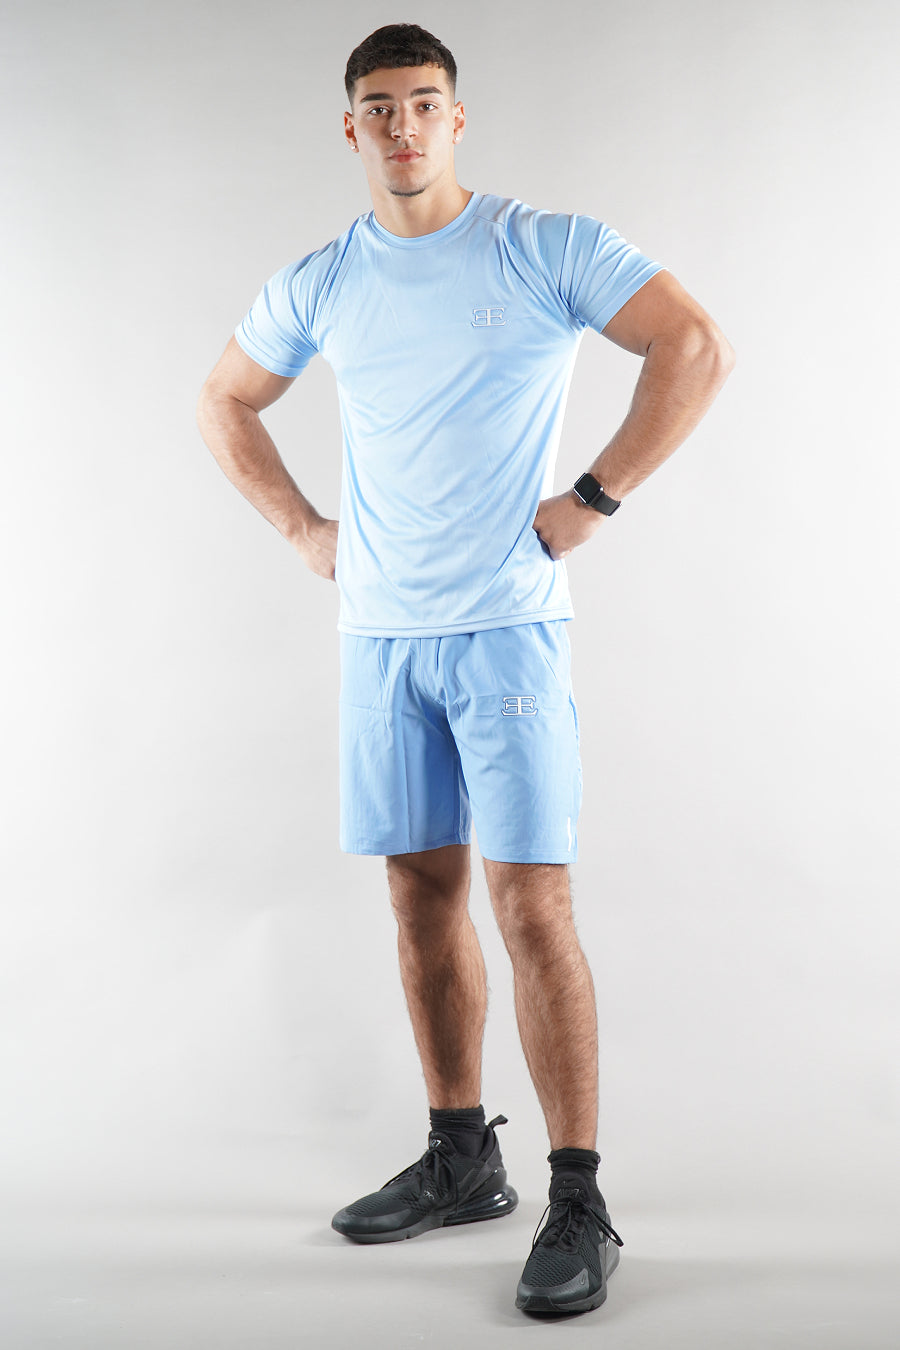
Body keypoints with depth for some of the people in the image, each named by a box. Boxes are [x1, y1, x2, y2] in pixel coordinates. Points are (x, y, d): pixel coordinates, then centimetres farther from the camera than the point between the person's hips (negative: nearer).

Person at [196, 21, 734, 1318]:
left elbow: (699, 347, -6)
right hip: (378, 633, 5)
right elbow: (224, 403, 24)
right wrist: (302, 528, 12)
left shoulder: (547, 248, -3)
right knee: (422, 894, 10)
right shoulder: (317, 285, 10)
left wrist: (595, 496, -10)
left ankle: (580, 1203, 1)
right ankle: (461, 1159, 25)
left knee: (531, 903, -8)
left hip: (507, 626, -5)